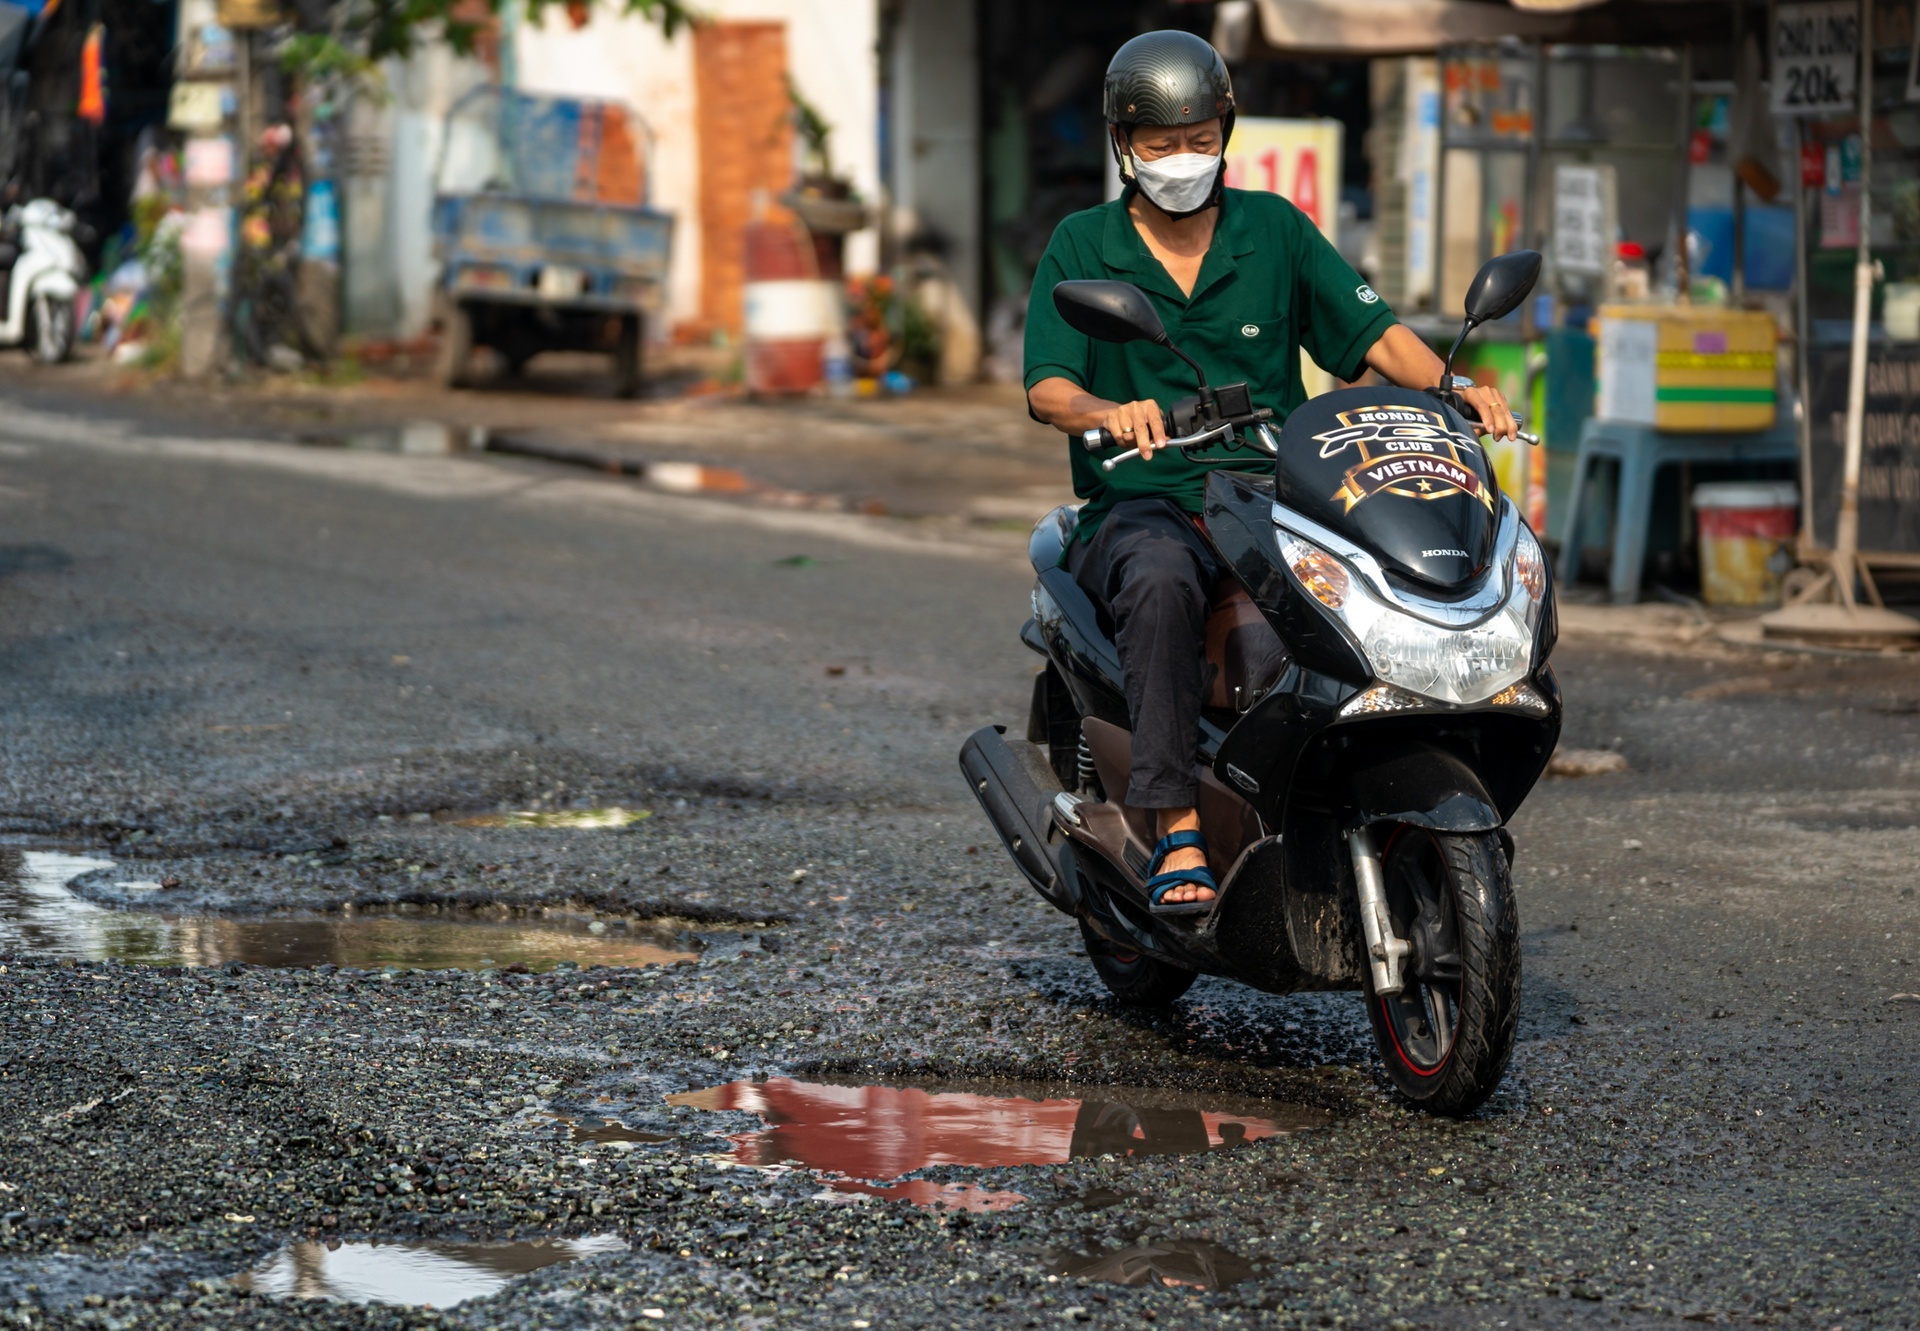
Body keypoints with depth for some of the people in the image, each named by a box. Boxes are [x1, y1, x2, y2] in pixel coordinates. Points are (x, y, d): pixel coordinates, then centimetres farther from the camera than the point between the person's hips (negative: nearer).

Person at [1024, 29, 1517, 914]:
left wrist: (1453, 386, -15)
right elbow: (1047, 388, -6)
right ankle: (1178, 835, -41)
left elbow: (1372, 333, 5)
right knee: (1162, 580, -39)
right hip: (1141, 508, -2)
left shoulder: (1275, 230, 12)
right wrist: (1109, 411, -30)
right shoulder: (1082, 246, 6)